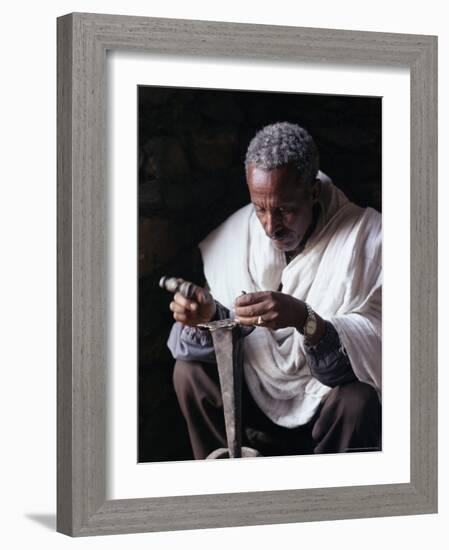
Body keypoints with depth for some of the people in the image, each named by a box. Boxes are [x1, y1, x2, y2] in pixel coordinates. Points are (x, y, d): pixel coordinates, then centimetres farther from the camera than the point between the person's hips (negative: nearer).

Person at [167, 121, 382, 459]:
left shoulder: (364, 235, -18)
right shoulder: (234, 234, -6)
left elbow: (376, 343, -26)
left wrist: (304, 319, -42)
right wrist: (206, 315, -27)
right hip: (258, 393, 4)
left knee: (358, 400, -33)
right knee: (190, 372, -15)